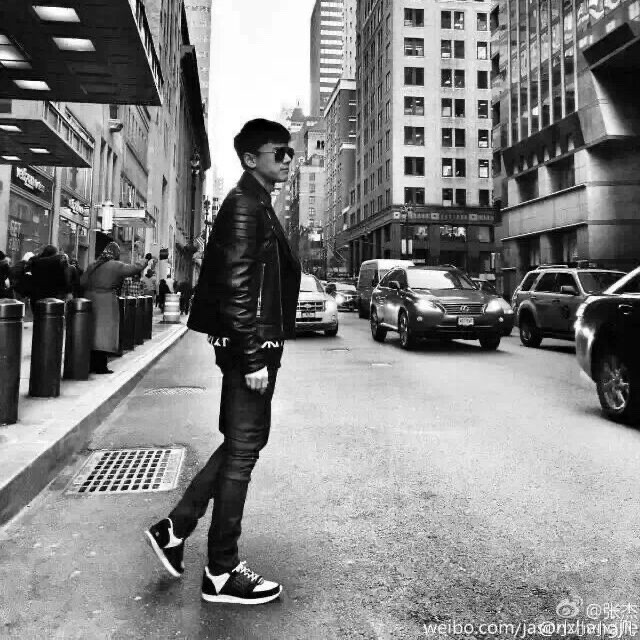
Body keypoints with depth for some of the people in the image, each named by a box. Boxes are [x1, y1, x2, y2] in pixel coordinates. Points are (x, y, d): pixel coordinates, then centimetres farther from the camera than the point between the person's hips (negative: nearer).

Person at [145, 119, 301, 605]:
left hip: (256, 345, 10)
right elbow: (236, 287, -22)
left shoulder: (258, 205, 20)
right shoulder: (245, 204, -12)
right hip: (249, 347, -10)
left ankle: (175, 528, 28)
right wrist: (253, 358, -23)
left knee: (246, 442, 19)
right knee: (242, 451, 0)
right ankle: (222, 574, 16)